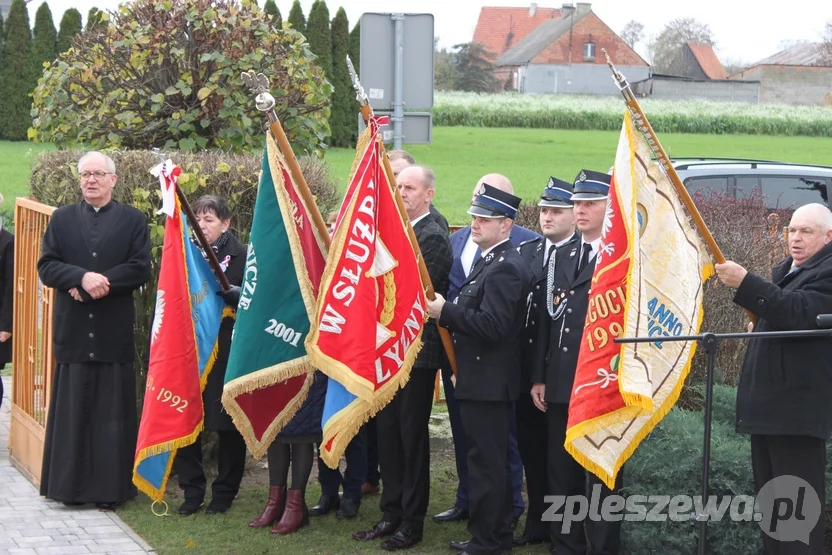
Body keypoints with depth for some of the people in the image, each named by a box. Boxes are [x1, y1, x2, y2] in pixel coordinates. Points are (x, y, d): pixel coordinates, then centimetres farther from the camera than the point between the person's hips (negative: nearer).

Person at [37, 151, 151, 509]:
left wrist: (100, 283, -14)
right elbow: (46, 266, 2)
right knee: (71, 410, 3)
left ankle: (110, 487, 6)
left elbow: (140, 269, -4)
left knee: (112, 411, 1)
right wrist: (82, 277, -15)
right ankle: (69, 485, 9)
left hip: (114, 332, -1)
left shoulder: (133, 220, 6)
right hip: (72, 331, 1)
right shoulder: (62, 219, 11)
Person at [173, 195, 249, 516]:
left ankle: (224, 493, 15)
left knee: (227, 424, 3)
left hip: (226, 352, -4)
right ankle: (192, 490, 12)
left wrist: (229, 291, -26)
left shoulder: (240, 255, -2)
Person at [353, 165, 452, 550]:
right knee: (388, 432, 12)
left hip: (418, 350, -8)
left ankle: (412, 522, 9)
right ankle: (391, 514, 21)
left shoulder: (433, 237, -14)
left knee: (412, 435, 0)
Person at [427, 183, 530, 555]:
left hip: (489, 383, -11)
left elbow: (491, 325, -25)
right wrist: (445, 312, 8)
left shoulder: (506, 268, -17)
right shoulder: (490, 260, 16)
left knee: (487, 462, -4)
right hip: (481, 380, 11)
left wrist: (445, 311, -19)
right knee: (489, 460, 16)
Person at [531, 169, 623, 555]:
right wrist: (539, 377, 9)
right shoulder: (562, 257, 14)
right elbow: (547, 320, 13)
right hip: (560, 386, 7)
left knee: (602, 478, 1)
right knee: (561, 474, 13)